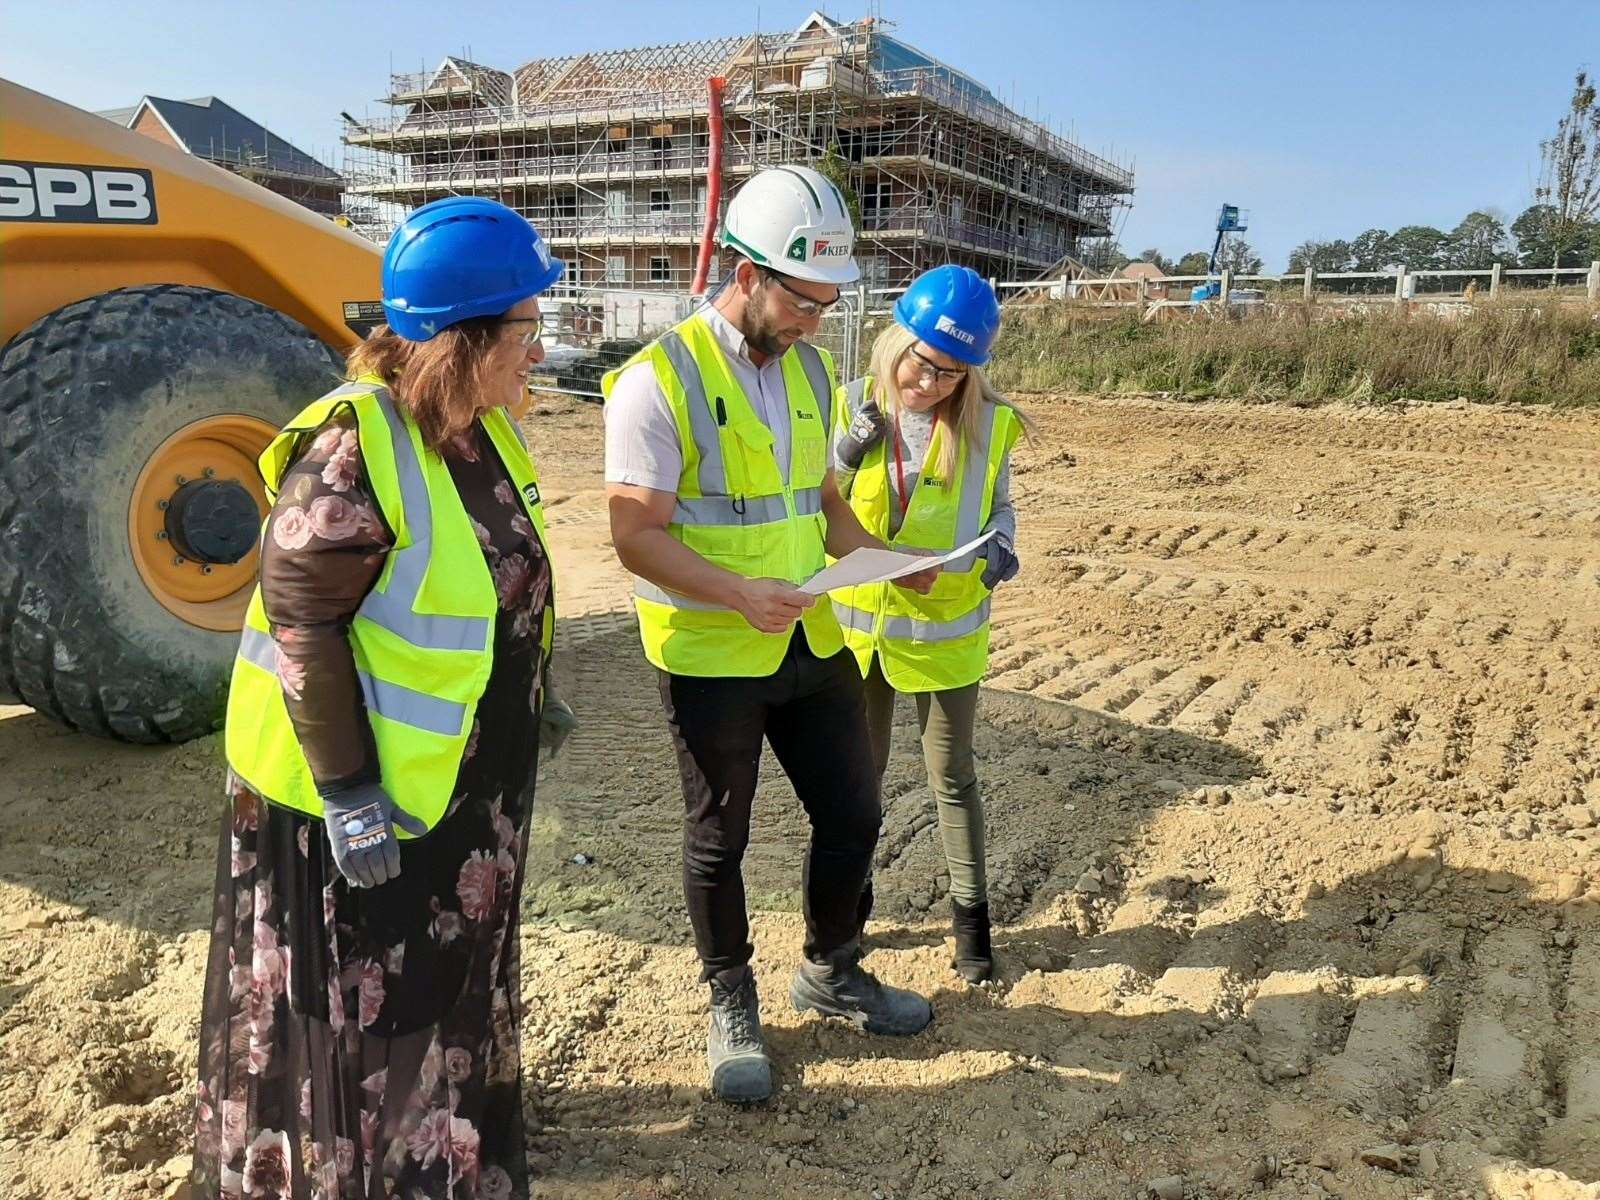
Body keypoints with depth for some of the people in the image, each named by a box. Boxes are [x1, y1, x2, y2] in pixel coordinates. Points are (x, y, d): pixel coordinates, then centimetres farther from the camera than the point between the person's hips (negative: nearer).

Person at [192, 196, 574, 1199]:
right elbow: (301, 626, -24)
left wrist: (533, 695, 19)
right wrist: (349, 793, -22)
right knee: (346, 1007, 10)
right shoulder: (351, 450, -25)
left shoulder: (483, 430, 2)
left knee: (451, 977, 26)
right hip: (362, 793, -8)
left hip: (467, 776, 9)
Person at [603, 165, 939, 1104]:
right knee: (720, 841, 11)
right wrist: (739, 592, -29)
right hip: (711, 657, -6)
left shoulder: (812, 370, 7)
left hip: (813, 642, 6)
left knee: (853, 814, 15)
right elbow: (637, 535, -18)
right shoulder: (661, 381, -16)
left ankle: (833, 973, 40)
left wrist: (880, 560, -1)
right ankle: (732, 1005, 34)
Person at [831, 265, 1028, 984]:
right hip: (857, 623, 2)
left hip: (943, 629, -1)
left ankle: (969, 914, 28)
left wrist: (1000, 545, -15)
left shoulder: (987, 423, -9)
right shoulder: (852, 406, -7)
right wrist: (847, 456, -20)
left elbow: (998, 505, 6)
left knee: (952, 777, 10)